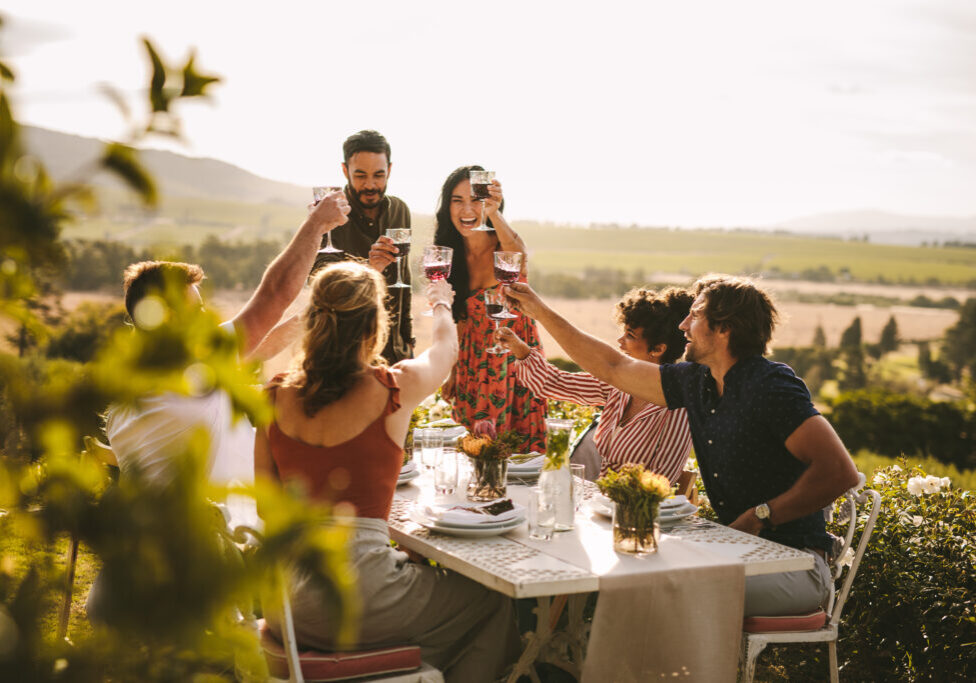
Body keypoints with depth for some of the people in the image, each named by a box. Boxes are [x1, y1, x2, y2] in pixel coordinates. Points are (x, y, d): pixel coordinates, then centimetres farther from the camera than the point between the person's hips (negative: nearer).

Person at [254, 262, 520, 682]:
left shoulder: (277, 396, 1)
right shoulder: (394, 389, -10)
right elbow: (445, 347, 15)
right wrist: (441, 305, 37)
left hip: (285, 599, 6)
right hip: (353, 594, -6)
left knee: (421, 574, 33)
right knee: (493, 601, 18)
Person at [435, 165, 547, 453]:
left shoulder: (505, 246, -16)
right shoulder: (452, 254, -1)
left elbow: (518, 253, -43)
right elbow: (462, 317, 8)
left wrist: (494, 213, -61)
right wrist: (453, 372, 10)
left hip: (514, 355, -4)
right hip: (473, 361, 4)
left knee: (519, 450, 1)